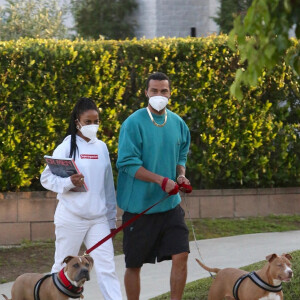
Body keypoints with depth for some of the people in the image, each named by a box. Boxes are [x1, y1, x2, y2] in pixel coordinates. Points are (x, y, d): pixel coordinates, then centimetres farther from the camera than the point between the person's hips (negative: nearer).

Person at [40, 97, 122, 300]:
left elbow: (108, 185, 14)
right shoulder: (67, 147, -3)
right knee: (63, 267, 5)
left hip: (98, 218, 3)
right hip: (72, 217, -3)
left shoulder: (101, 148, 8)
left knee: (107, 267, -6)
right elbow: (46, 178, -5)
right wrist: (69, 182, -23)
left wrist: (111, 217, 14)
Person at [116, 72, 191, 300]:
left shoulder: (178, 124, 6)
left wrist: (181, 175, -4)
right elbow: (128, 163, -16)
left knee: (180, 255, -8)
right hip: (139, 205, -4)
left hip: (170, 204, 4)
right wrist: (161, 180, -21)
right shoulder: (134, 123, -10)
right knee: (134, 264, 6)